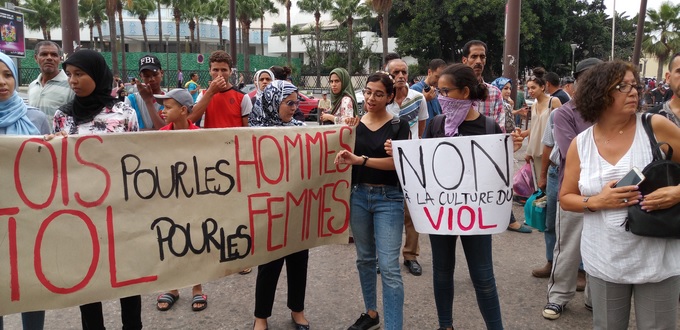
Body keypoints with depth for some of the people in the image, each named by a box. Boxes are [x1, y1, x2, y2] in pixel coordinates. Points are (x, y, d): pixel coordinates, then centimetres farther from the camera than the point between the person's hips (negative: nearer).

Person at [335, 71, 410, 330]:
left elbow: (398, 162, -17)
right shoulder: (354, 124, 4)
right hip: (358, 195, 4)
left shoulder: (399, 126, -5)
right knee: (364, 258, 17)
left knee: (389, 267, -7)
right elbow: (344, 158, 6)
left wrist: (360, 159, -26)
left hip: (389, 198, -4)